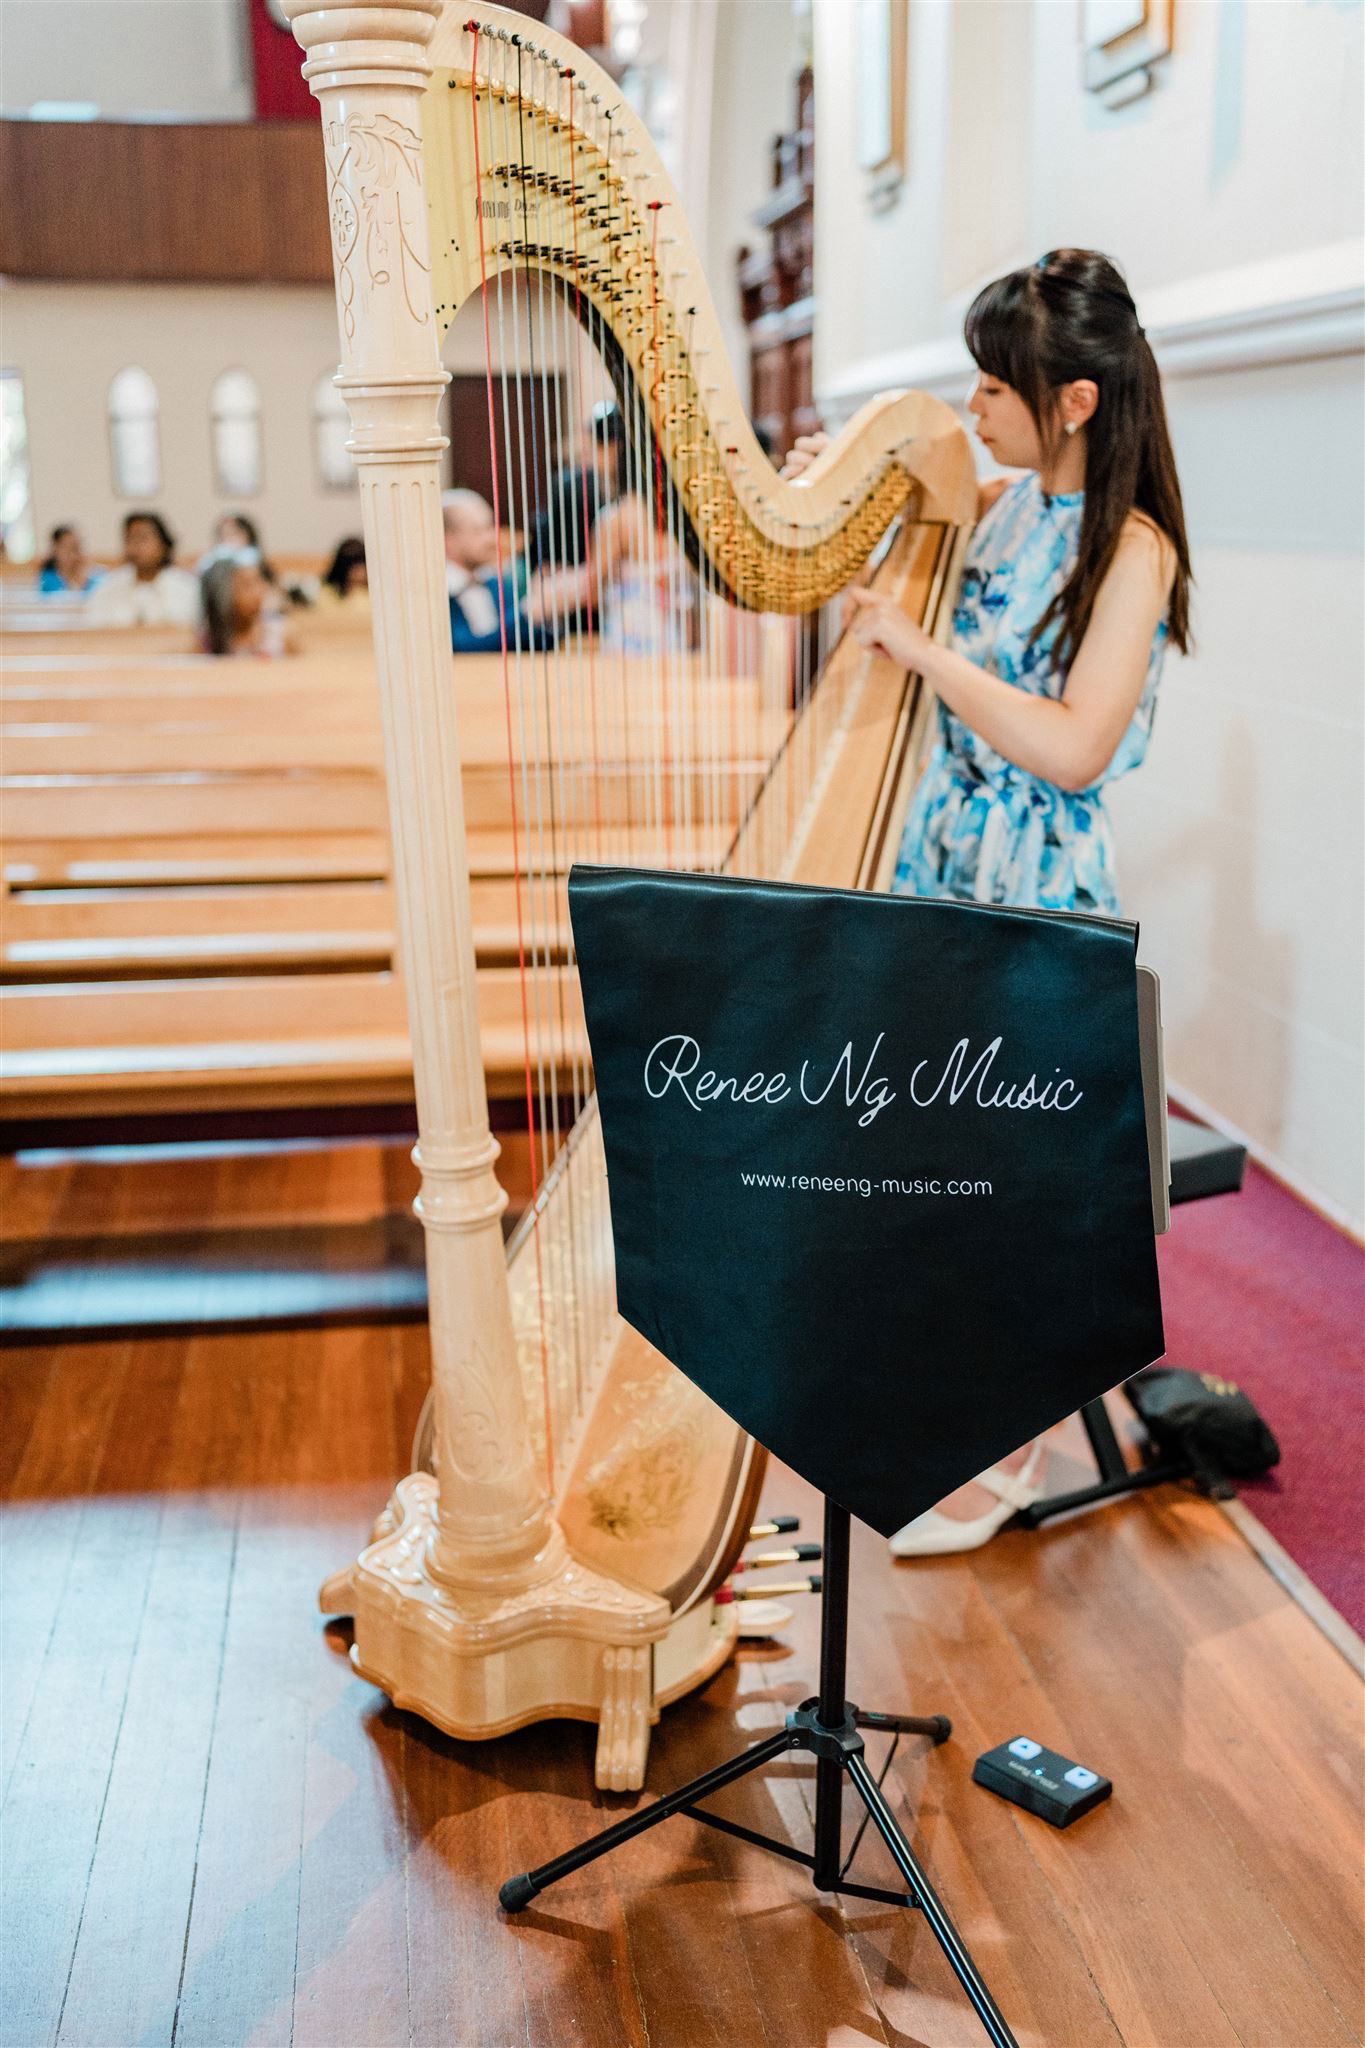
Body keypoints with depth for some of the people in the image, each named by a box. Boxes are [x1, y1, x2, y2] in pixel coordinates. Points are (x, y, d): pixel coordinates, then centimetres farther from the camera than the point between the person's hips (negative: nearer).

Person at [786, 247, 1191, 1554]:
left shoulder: (1131, 548, -13)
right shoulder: (994, 503, 7)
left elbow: (1074, 751, -23)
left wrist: (925, 649, -20)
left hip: (1035, 903, -7)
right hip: (936, 865, 7)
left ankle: (1004, 1449, 17)